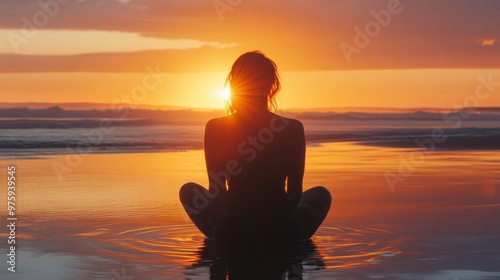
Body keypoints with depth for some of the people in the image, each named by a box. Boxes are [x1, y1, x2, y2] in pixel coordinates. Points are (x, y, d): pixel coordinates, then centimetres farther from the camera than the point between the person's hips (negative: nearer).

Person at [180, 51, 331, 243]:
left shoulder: (215, 128, -8)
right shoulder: (293, 129, -9)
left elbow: (216, 190, 1)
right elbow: (295, 192, 1)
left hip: (230, 233, 0)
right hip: (282, 233, 0)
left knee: (189, 191, 30)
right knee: (321, 194, 32)